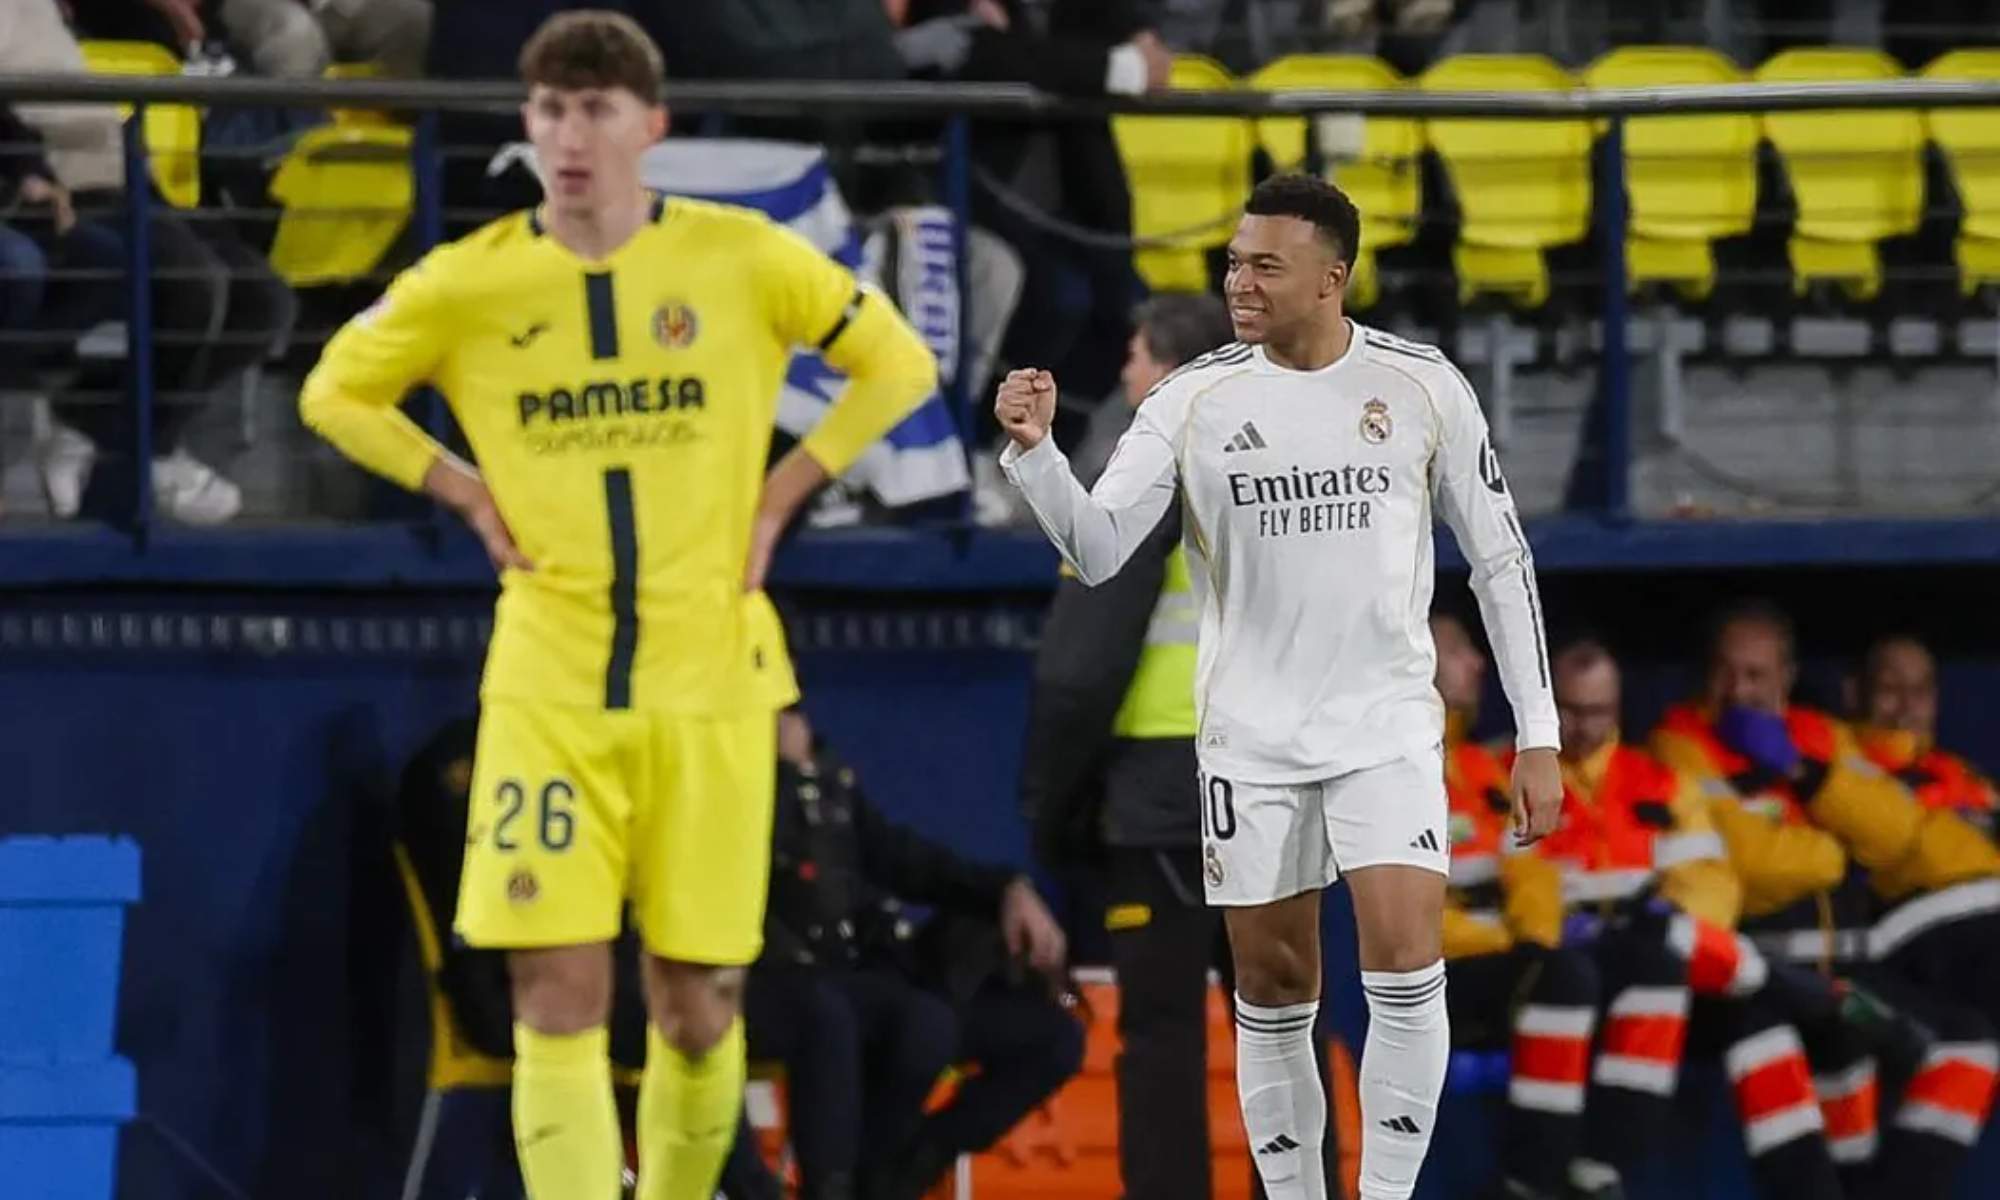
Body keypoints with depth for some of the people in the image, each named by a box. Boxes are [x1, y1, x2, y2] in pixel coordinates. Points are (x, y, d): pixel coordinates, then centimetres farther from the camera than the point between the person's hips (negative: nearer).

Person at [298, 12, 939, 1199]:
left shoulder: (743, 259, -2)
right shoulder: (468, 285, 0)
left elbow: (900, 364, 10)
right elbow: (335, 393, 16)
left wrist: (781, 490, 1)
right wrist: (469, 492, 3)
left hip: (709, 683, 0)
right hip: (547, 687, 0)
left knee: (697, 1008, 4)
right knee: (558, 998, -9)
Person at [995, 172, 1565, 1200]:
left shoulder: (1421, 386, -3)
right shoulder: (1194, 400, -3)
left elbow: (1501, 559, 3)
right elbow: (1097, 551, -9)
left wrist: (1538, 733, 0)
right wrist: (1034, 450, -27)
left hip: (1386, 727, -1)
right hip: (1252, 732, 1)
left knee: (1405, 963, -18)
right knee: (1273, 991, 5)